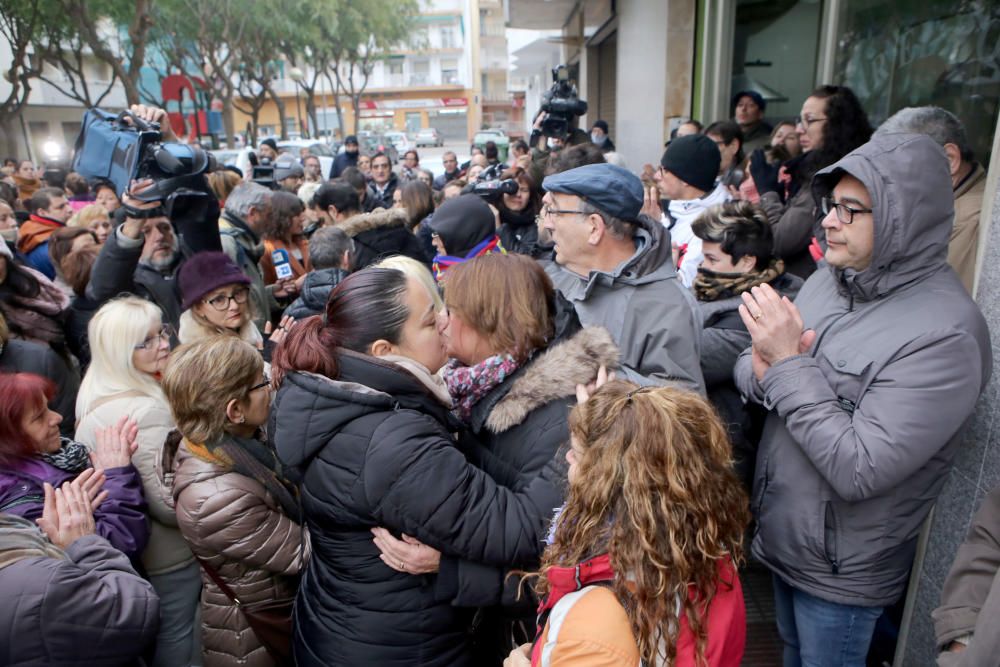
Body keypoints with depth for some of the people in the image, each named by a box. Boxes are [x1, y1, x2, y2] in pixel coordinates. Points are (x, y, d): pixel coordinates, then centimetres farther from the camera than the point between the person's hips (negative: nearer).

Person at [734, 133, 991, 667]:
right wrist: (762, 371, -21)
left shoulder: (944, 334, -26)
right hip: (779, 536, 6)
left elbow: (858, 471, -31)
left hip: (840, 568, -6)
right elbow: (749, 369, 2)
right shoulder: (827, 280, -3)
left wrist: (790, 364, -29)